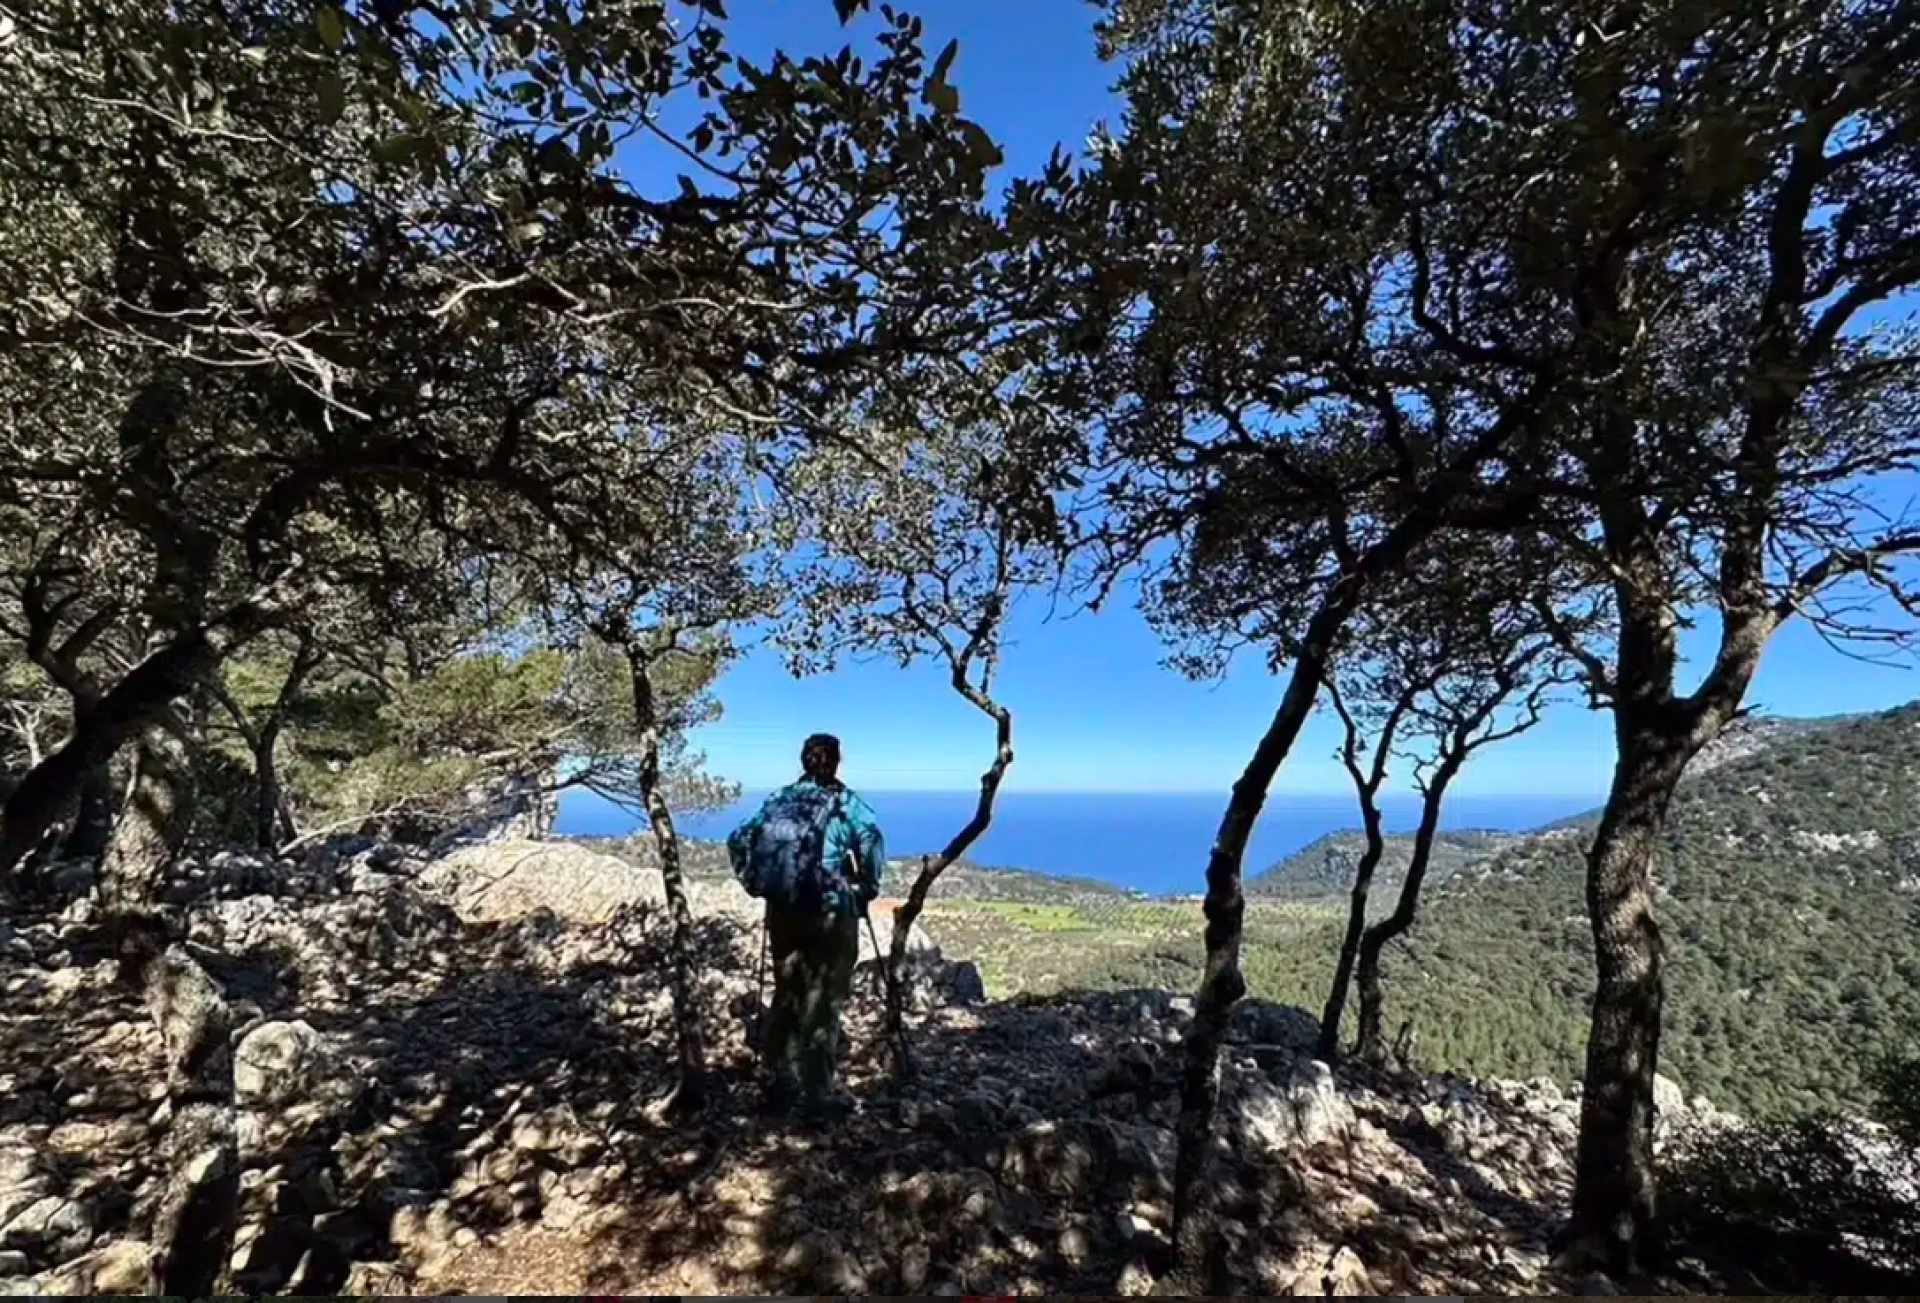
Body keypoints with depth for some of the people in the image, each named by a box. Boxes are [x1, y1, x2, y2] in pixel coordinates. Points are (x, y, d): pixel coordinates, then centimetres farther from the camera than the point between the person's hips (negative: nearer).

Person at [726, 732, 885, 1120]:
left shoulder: (780, 799, 8)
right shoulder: (845, 801, -4)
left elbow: (738, 841, 7)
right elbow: (871, 841, -20)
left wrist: (757, 884, 14)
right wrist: (867, 889, -7)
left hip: (782, 910, 5)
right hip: (831, 911, -4)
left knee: (786, 997, 19)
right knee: (822, 1003, 7)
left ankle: (779, 1084, 30)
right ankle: (817, 1095, 13)